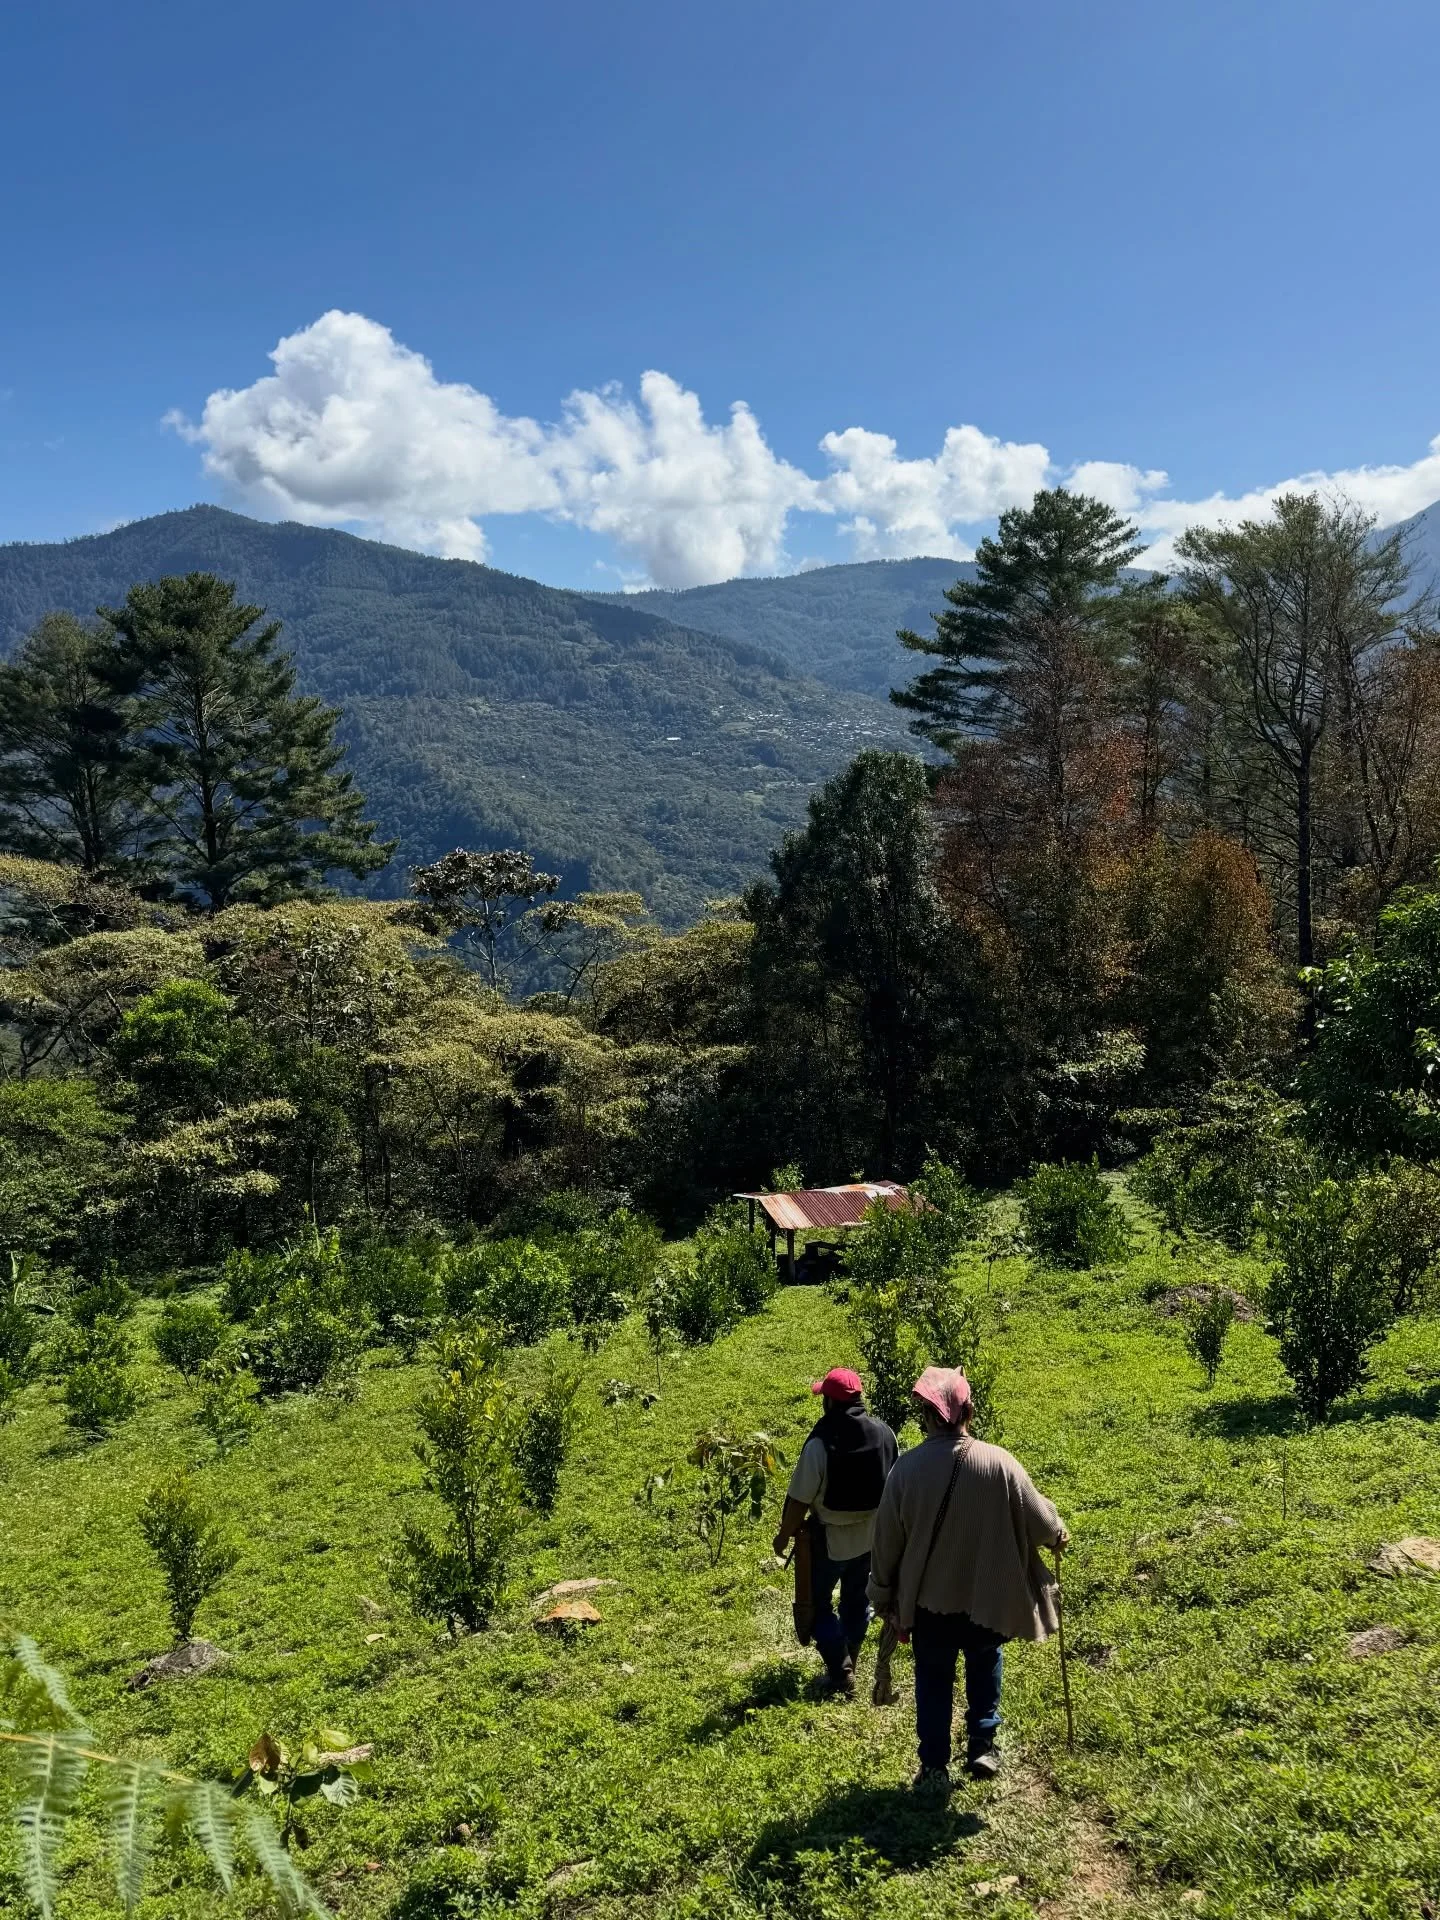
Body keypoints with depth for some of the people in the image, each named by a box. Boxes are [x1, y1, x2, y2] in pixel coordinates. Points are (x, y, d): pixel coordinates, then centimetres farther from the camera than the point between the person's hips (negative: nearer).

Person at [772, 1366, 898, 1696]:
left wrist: (784, 1535, -3)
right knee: (857, 1601, 22)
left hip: (830, 1538, -5)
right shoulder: (884, 1433, -10)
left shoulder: (821, 1442, -26)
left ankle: (841, 1670, 10)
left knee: (819, 1602, 14)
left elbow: (800, 1498, -19)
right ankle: (847, 1665, 36)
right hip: (870, 1535, 5)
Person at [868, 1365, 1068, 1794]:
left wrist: (885, 1599, 9)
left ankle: (934, 1767, 23)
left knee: (933, 1681, 19)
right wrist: (1058, 1535, 18)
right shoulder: (999, 1463, -19)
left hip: (929, 1600, 0)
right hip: (986, 1597, 0)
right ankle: (982, 1746, 31)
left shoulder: (906, 1468, -16)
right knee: (984, 1663, 28)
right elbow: (1038, 1520, -6)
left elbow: (885, 1542, -7)